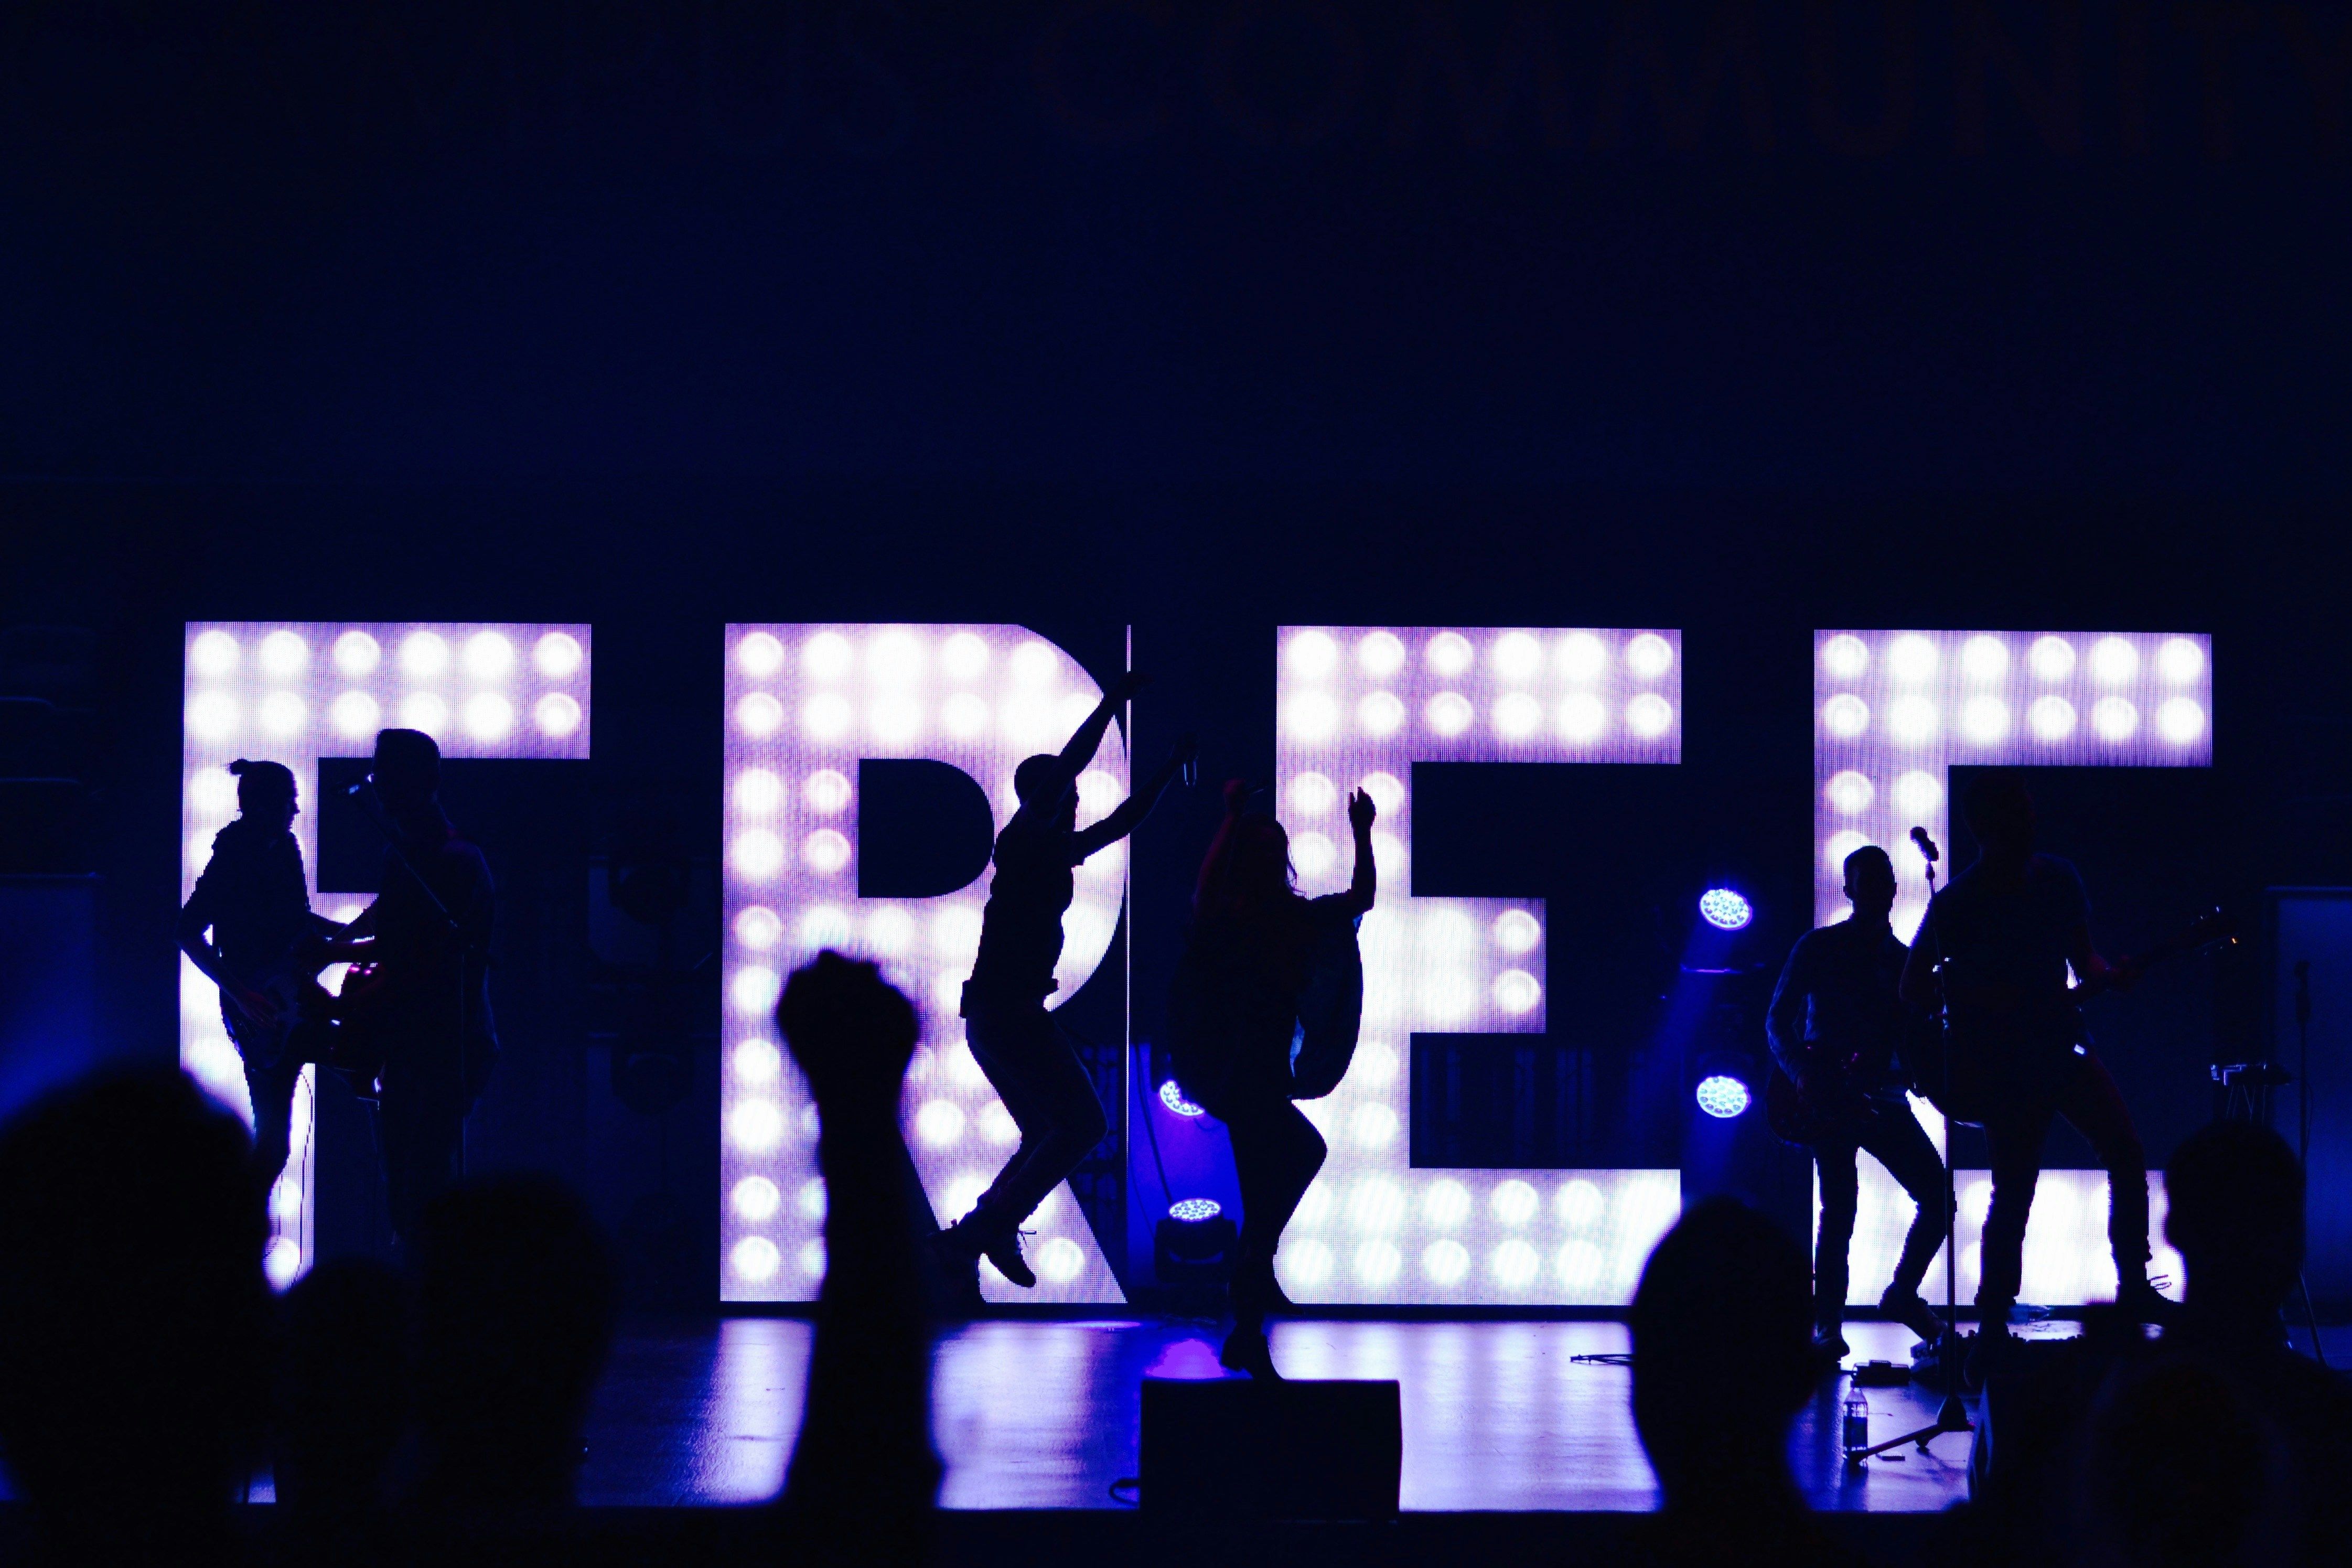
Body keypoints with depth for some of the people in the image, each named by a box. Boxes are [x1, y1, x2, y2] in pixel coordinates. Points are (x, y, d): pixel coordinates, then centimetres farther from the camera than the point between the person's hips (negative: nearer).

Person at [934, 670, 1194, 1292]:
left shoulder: (1056, 850, 19)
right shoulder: (1026, 839, -6)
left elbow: (1121, 823, 31)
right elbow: (1070, 762, -16)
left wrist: (1172, 767, 32)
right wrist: (1115, 699, -12)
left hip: (994, 1012, 10)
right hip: (1008, 1005, -10)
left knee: (1047, 1136, 15)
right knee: (1084, 1124, -10)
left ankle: (968, 1240, 6)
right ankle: (993, 1230, -13)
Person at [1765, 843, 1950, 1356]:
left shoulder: (1904, 961, 14)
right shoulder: (1818, 948, 3)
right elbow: (1778, 1021, 0)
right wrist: (1803, 1072, -16)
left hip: (1882, 1096, 4)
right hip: (1828, 1096, -4)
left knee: (1938, 1196, -6)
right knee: (1840, 1207, -13)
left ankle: (1903, 1294, 13)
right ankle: (1828, 1324, -6)